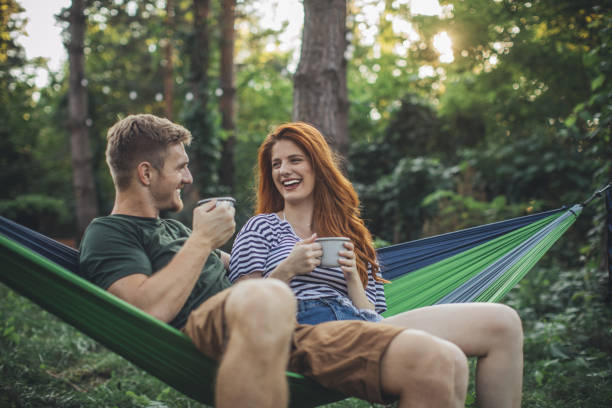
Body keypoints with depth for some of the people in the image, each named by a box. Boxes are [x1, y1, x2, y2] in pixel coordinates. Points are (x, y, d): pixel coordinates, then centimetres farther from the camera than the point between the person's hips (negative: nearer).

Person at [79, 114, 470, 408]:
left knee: (442, 364, -17)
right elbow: (152, 308, -11)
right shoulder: (107, 234, 9)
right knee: (266, 299, -48)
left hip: (290, 333, 8)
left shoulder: (170, 225, 37)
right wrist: (203, 239, -1)